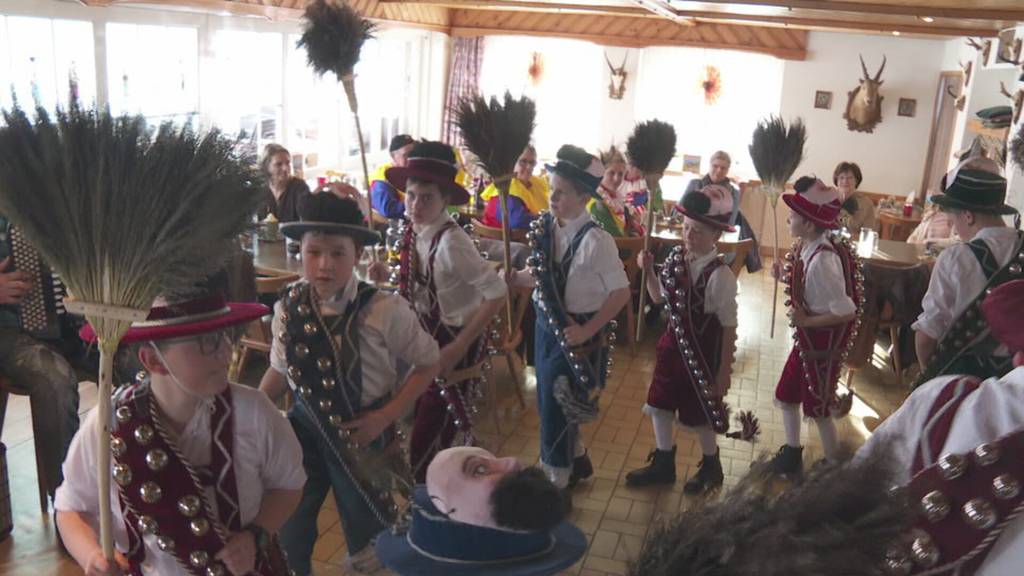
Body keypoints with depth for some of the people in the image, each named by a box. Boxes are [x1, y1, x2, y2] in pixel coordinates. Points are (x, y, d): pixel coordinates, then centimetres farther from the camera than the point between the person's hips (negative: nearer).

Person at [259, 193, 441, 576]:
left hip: (361, 434, -2)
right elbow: (280, 369, 6)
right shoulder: (288, 307, -10)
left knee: (366, 539, 20)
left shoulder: (385, 311, -21)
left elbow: (427, 363, -9)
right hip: (303, 429, 3)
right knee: (285, 533, 18)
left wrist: (387, 416, -15)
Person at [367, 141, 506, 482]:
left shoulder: (450, 241, -27)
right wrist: (387, 277, -9)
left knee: (427, 441, 1)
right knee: (424, 420, 21)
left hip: (455, 342, -7)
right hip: (427, 338, 7)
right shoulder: (412, 234, -3)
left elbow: (496, 292, -28)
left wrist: (459, 347, -25)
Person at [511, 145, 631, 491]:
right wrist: (511, 278, -7)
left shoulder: (595, 241, -21)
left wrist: (586, 331, -21)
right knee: (548, 403, 19)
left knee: (555, 409, 2)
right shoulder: (545, 229, -1)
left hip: (576, 334, -7)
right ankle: (576, 461, 43)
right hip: (546, 326, 7)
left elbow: (621, 293, -17)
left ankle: (555, 483, 22)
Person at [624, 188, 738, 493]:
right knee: (659, 405, 15)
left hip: (702, 351, -6)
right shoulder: (676, 258, -5)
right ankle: (663, 464, 37)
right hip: (673, 344, 6)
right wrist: (648, 270, -7)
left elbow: (729, 327, -17)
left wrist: (724, 372, -14)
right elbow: (659, 297, 11)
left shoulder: (720, 275, -22)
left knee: (700, 414, 12)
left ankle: (711, 467, 39)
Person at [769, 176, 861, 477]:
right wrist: (785, 276, -3)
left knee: (819, 408, 9)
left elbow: (846, 311, -29)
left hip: (825, 340, -9)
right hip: (807, 337, 9)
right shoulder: (805, 248, -4)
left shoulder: (822, 260, -30)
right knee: (786, 395, 21)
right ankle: (792, 454, 42)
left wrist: (807, 321, -21)